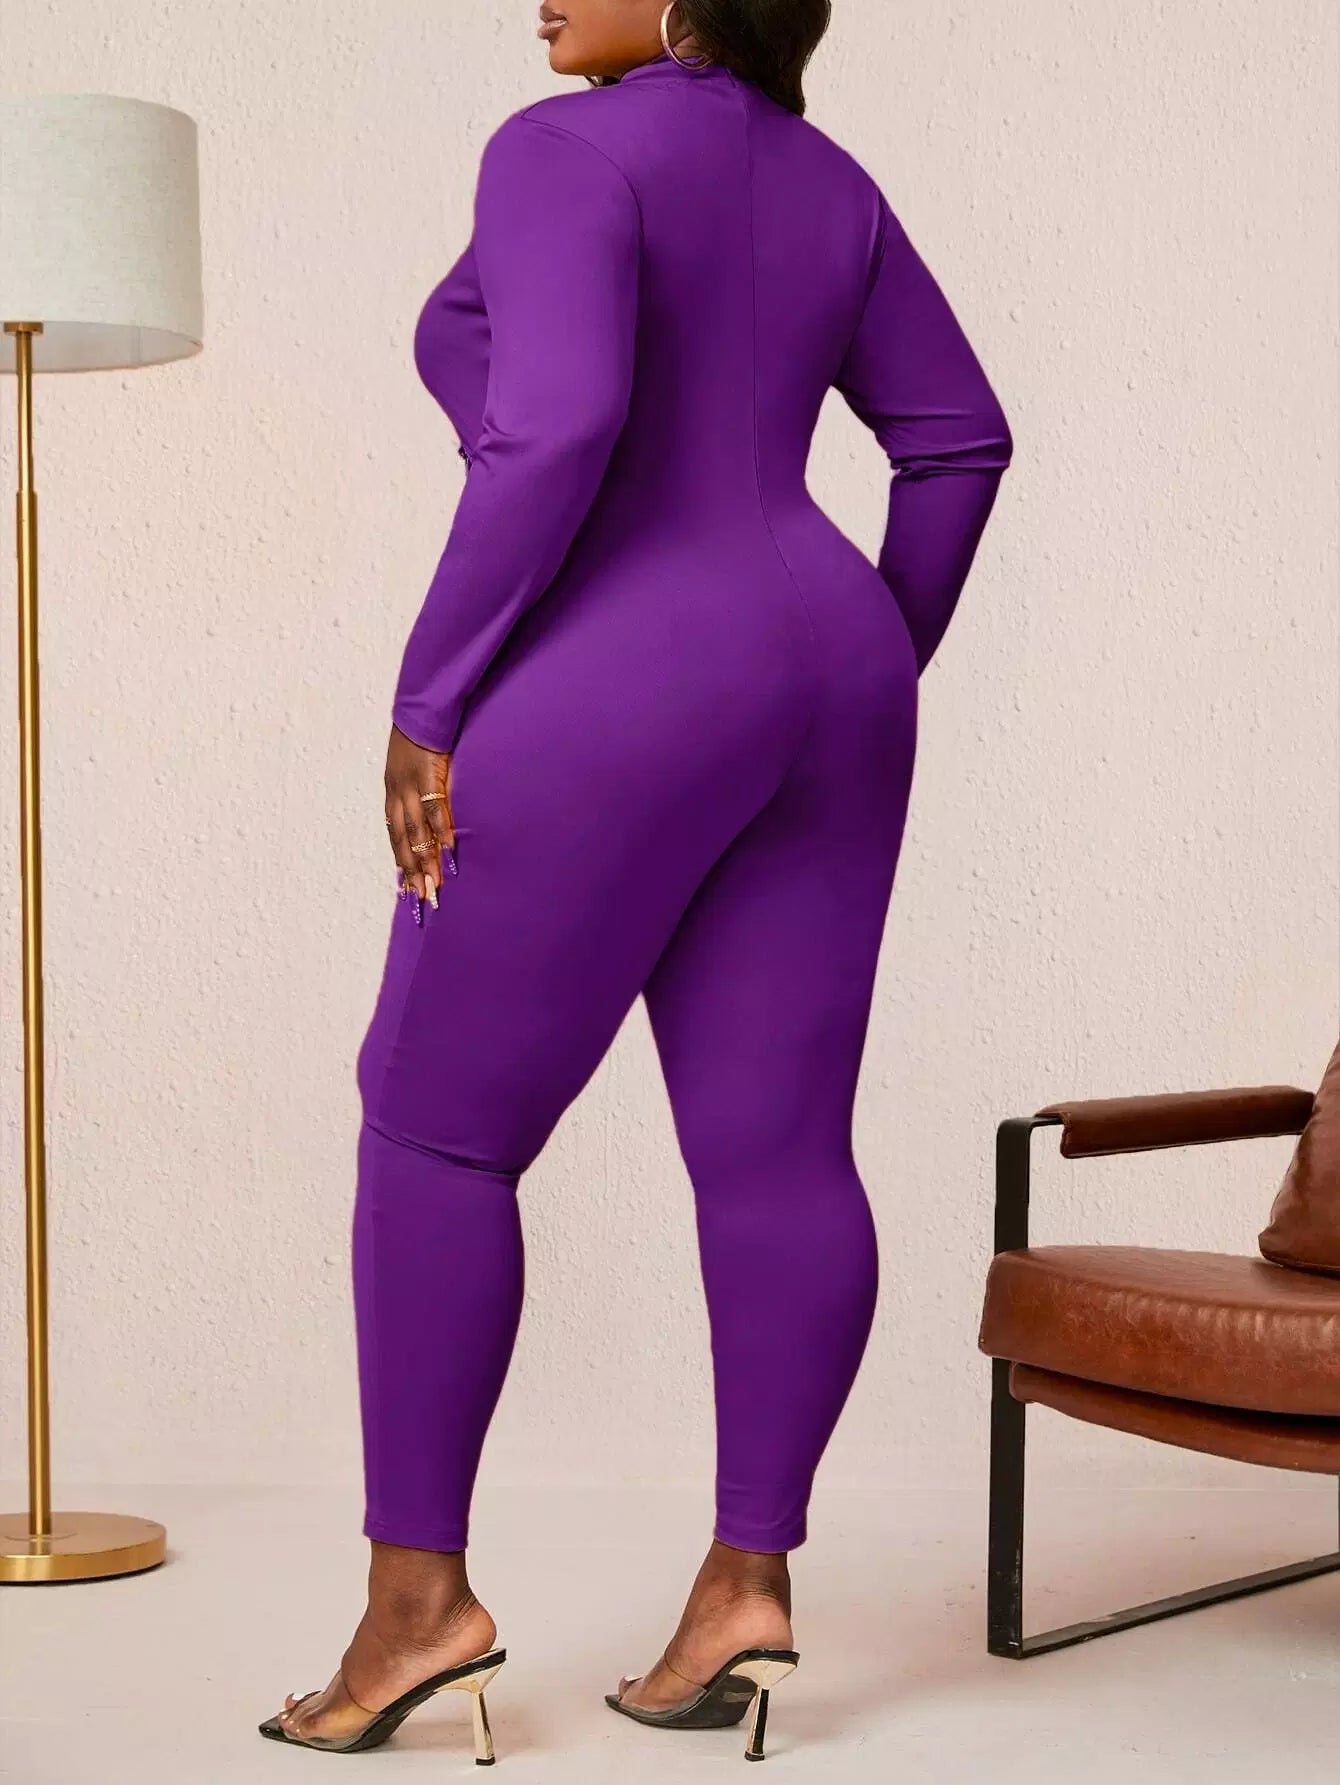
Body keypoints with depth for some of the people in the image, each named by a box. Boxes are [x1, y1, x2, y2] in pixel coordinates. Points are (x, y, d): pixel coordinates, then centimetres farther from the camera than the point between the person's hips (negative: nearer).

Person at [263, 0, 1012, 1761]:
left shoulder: (567, 151, -8)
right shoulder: (821, 186, 16)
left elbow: (557, 429, -20)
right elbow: (960, 437, 17)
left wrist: (428, 700, -15)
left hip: (614, 718, -8)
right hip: (799, 710, 8)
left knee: (433, 1126, 2)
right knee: (776, 1154, 6)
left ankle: (419, 1587, 3)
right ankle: (747, 1581, 6)